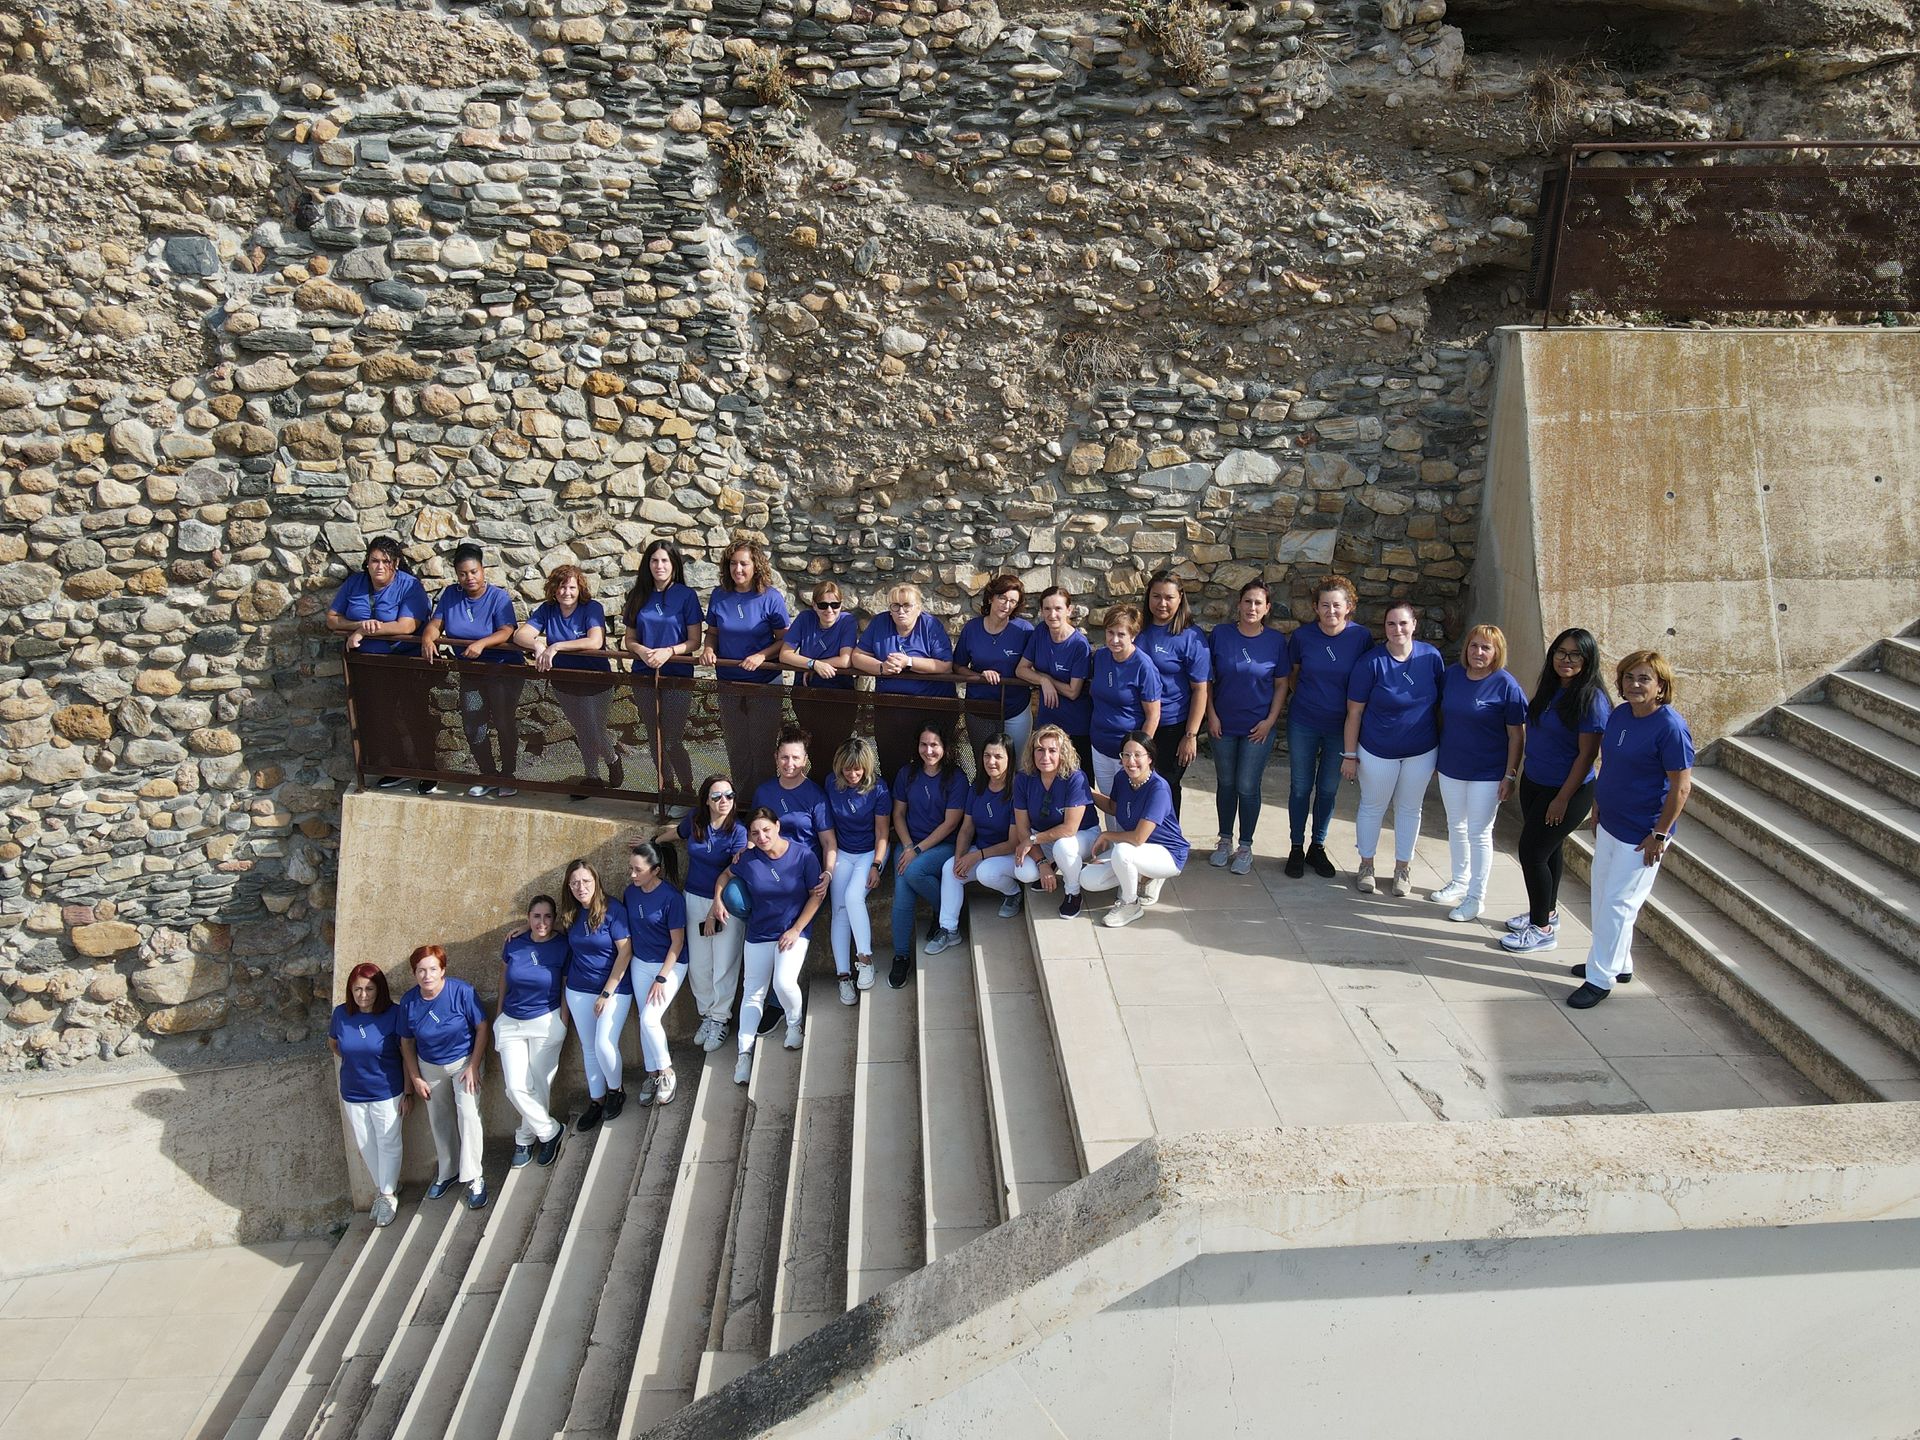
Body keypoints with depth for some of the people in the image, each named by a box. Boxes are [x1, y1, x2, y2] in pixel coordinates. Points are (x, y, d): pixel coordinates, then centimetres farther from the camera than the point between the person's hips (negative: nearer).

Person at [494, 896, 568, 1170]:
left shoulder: (563, 947, -10)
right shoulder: (513, 944, -4)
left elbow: (567, 988, -1)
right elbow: (504, 982, 11)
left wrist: (563, 1023, -2)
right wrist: (499, 1018, 15)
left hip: (547, 1022, -2)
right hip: (510, 1023, 2)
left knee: (539, 1085, 0)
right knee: (516, 1087, -6)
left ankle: (526, 1138, 21)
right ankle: (551, 1131, 12)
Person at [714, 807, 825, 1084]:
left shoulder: (803, 855, -16)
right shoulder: (748, 859, -9)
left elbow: (815, 895, -9)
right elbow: (726, 875, 12)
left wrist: (796, 930, -12)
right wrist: (718, 899, -6)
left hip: (793, 931, -3)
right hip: (758, 933, 3)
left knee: (784, 982, -23)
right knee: (753, 992, 6)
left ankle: (795, 1022, 7)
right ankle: (745, 1052, 12)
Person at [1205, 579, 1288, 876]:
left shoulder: (1276, 640, -6)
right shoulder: (1220, 634, -5)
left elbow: (1281, 684, 1)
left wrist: (1270, 720, -6)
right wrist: (1211, 715, -5)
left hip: (1257, 727, -1)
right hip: (1223, 725, 1)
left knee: (1247, 787, 2)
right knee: (1225, 784, 12)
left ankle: (1245, 846, 17)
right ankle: (1225, 841, 28)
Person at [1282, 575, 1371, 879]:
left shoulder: (1361, 637, -11)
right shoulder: (1302, 636, -9)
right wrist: (1303, 700, 5)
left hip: (1340, 726, 0)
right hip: (1303, 725, 0)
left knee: (1328, 789, 12)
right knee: (1300, 787, 8)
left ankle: (1318, 847, 28)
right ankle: (1296, 848, 22)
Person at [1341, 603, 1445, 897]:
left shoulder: (1431, 657, -8)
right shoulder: (1371, 662, -16)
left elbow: (1439, 704, 2)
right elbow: (1354, 712, -11)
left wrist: (1441, 748, 5)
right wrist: (1350, 755, -10)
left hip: (1421, 751, 3)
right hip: (1378, 751, -2)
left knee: (1409, 808, 16)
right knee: (1372, 807, 12)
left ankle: (1403, 867, 33)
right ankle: (1366, 865, 30)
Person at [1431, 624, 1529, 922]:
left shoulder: (1506, 686, -15)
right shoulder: (1452, 674, -1)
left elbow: (1517, 735, -12)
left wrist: (1510, 775, -14)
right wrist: (1437, 751, 12)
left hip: (1487, 774, -5)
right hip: (1451, 767, 5)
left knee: (1479, 833, 3)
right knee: (1456, 827, 18)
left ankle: (1476, 897, 15)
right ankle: (1458, 883, 35)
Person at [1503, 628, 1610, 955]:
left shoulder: (1592, 701, -19)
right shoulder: (1548, 687, 4)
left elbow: (1586, 755, -18)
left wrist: (1563, 799, -17)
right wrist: (1520, 775, 14)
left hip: (1567, 790, -7)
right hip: (1533, 781, 7)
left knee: (1532, 852, -4)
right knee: (1547, 850, 19)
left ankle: (1543, 929, 10)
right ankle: (1546, 911, 36)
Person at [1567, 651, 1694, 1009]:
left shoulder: (1670, 728, -20)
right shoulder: (1620, 714, 2)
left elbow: (1681, 787, -18)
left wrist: (1659, 835, -18)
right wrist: (1597, 808, 16)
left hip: (1640, 833, -8)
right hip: (1609, 824, 8)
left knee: (1617, 903, -1)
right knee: (1602, 895, 17)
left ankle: (1601, 978, 11)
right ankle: (1617, 962, 35)